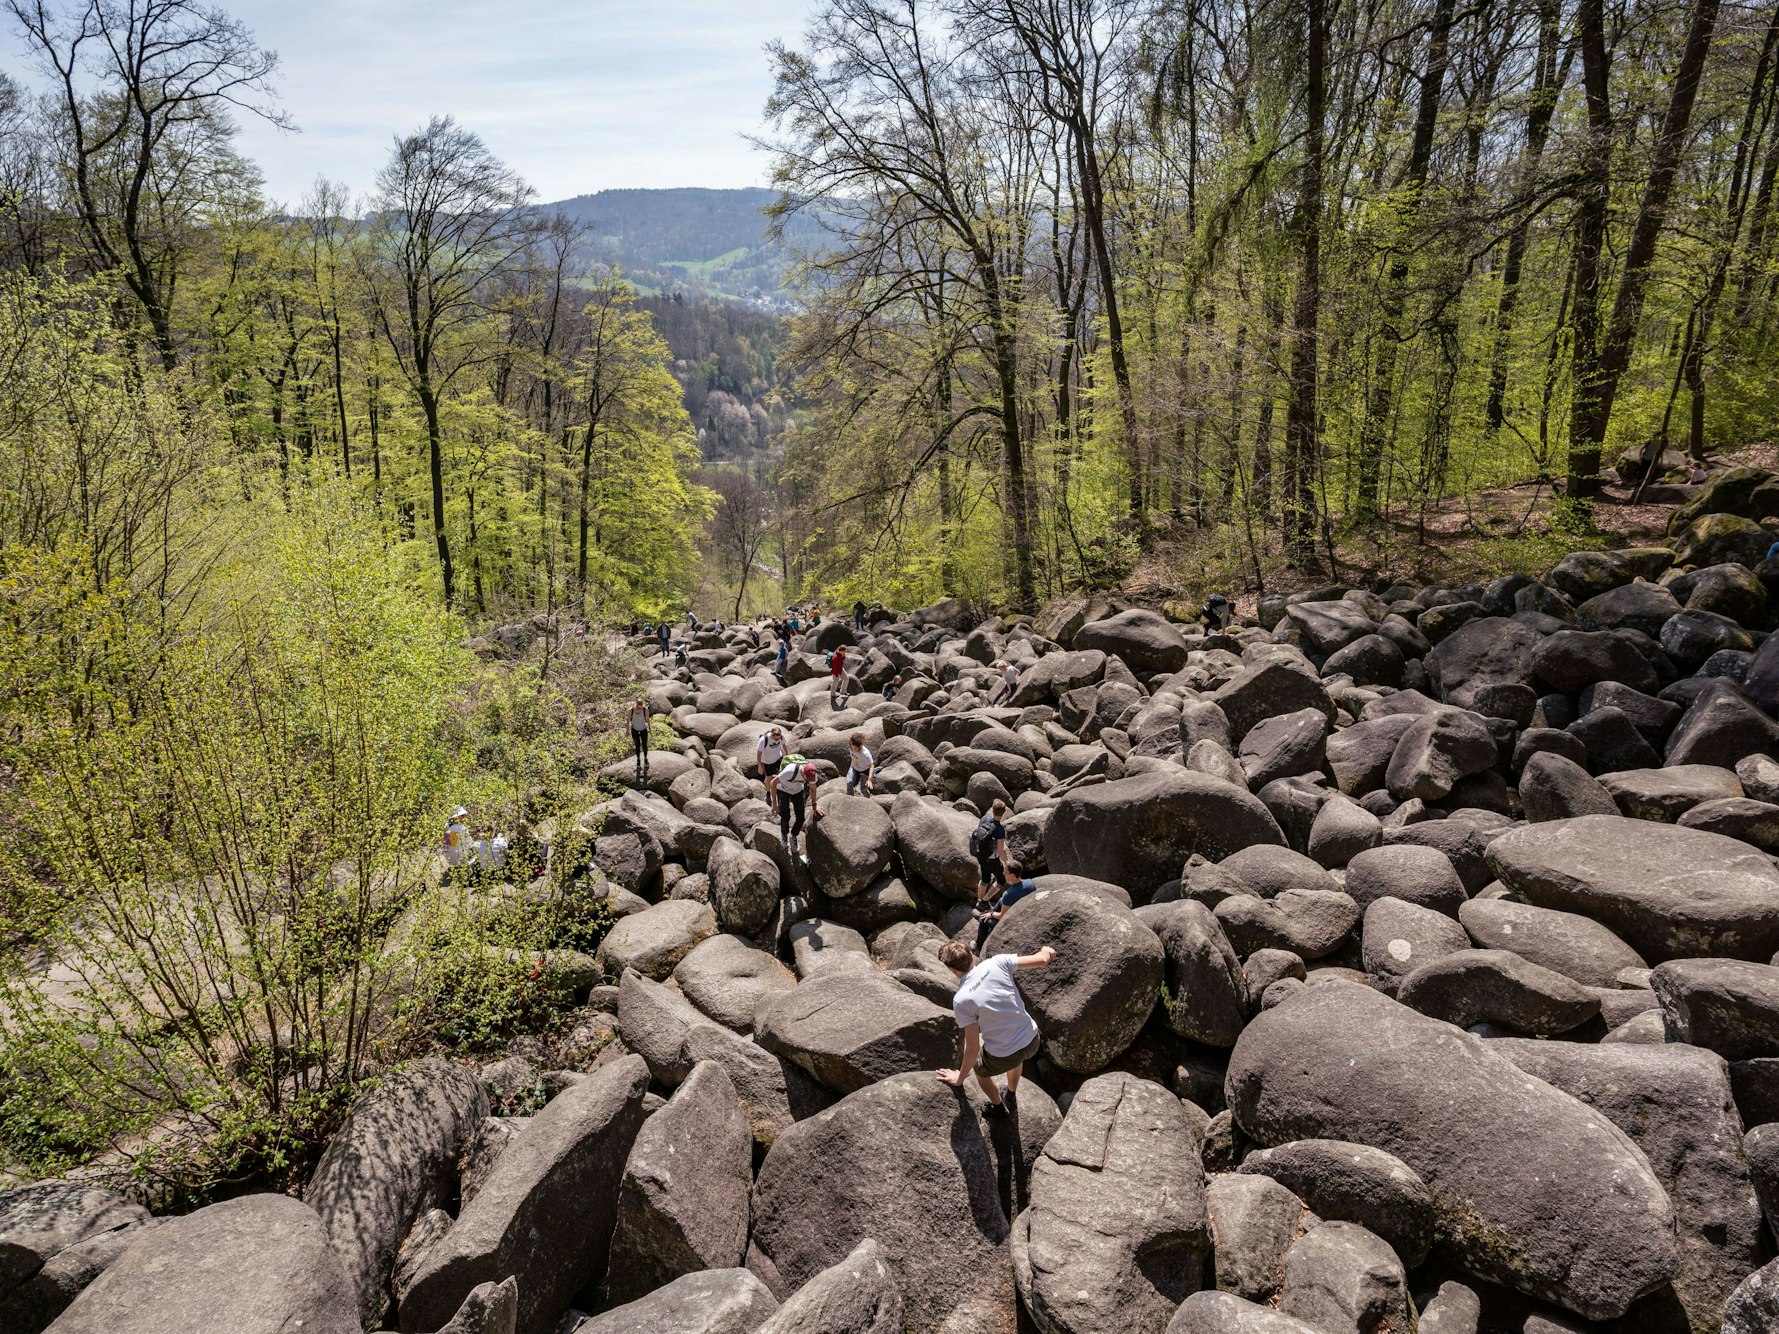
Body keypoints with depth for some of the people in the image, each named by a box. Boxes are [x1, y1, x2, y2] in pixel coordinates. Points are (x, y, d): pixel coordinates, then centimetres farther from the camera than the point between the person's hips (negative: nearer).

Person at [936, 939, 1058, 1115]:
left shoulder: (961, 1000, -22)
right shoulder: (996, 963, -15)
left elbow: (973, 1049, -17)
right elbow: (1041, 960, -7)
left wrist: (960, 1078, 0)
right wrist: (1046, 951, 18)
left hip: (1003, 1058, -4)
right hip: (1032, 1041, 4)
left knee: (978, 1066, 33)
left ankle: (998, 1107, 54)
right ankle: (1011, 1096, 65)